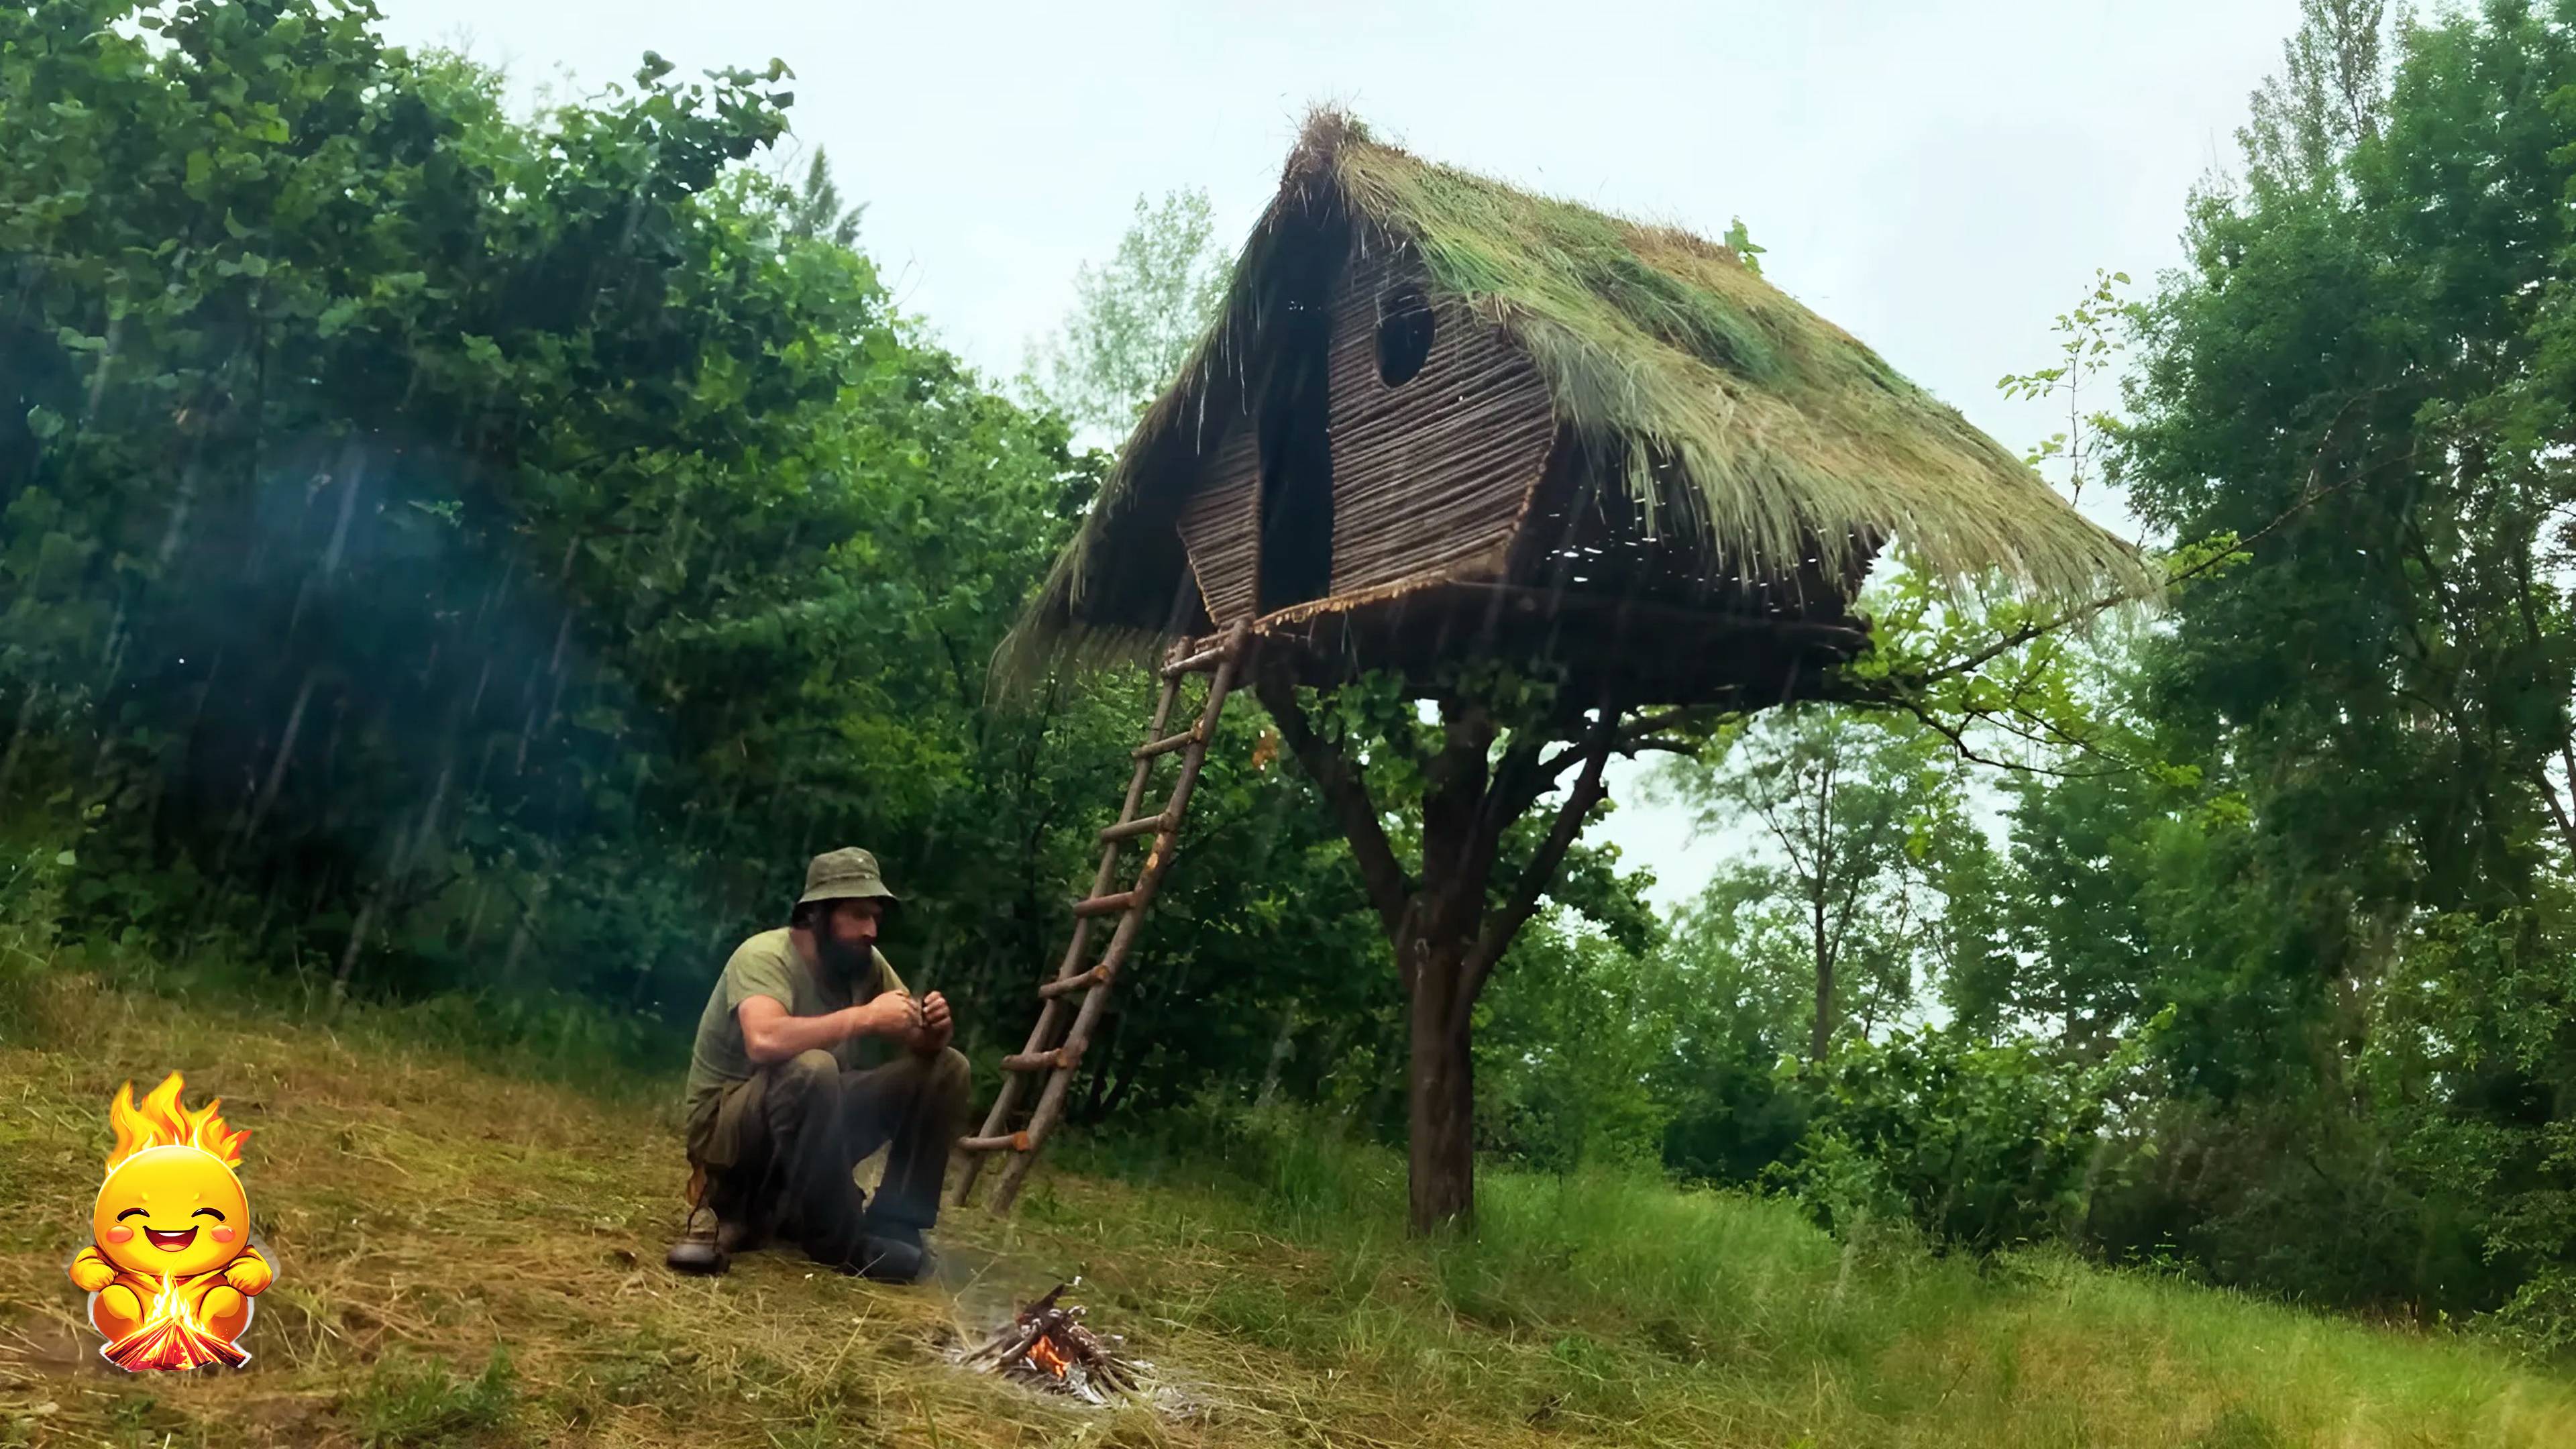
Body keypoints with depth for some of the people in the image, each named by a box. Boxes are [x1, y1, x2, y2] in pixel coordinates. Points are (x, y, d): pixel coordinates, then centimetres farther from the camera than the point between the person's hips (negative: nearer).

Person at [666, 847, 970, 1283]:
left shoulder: (867, 963, -1)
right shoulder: (765, 956, -21)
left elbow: (920, 1047, 1)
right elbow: (764, 1041, -41)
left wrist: (933, 1029, -23)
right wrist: (865, 1016, -36)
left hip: (815, 1119, 7)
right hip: (726, 1126, -7)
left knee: (946, 1069, -7)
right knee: (811, 1070, -39)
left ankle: (894, 1227, -5)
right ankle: (839, 1240, -22)